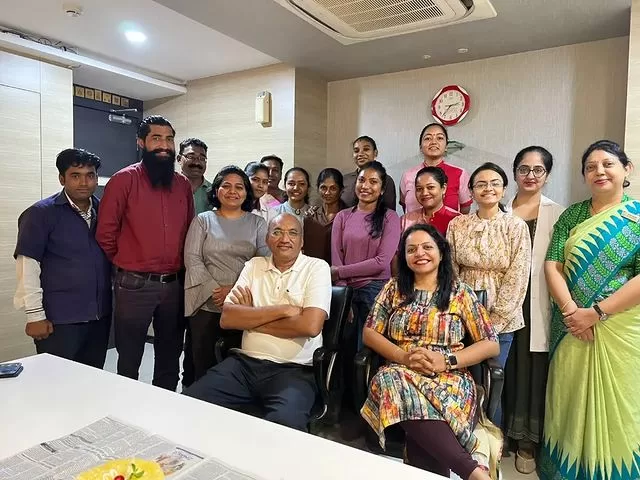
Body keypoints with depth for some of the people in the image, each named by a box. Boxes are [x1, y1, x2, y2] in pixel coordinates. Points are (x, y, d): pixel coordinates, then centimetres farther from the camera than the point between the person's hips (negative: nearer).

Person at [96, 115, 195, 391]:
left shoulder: (183, 184, 7)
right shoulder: (124, 179, -7)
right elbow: (105, 233, -5)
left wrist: (178, 266, 11)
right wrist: (127, 263, 4)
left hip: (174, 284, 5)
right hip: (134, 285, -4)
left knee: (170, 358, 17)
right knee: (129, 361, 10)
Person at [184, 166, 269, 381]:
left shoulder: (258, 223, 9)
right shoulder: (203, 220, 9)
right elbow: (192, 258, 0)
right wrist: (215, 290, -11)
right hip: (205, 305, 0)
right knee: (203, 366, 6)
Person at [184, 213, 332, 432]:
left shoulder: (317, 268, -1)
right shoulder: (254, 265, 10)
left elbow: (310, 325, -16)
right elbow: (227, 318, -2)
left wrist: (251, 317, -5)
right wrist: (282, 309, -11)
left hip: (294, 369, -4)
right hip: (245, 362, 4)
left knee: (285, 423, -31)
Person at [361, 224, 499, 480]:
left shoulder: (460, 292, 7)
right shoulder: (394, 288, 12)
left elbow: (491, 344, 3)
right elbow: (369, 333, 7)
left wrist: (447, 361, -14)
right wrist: (403, 357, -12)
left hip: (449, 379, -1)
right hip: (400, 375, 2)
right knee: (411, 400, -37)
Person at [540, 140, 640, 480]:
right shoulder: (572, 216, 9)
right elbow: (552, 266, 1)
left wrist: (596, 312, -15)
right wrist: (571, 311, -12)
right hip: (572, 328, 3)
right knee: (569, 402, 9)